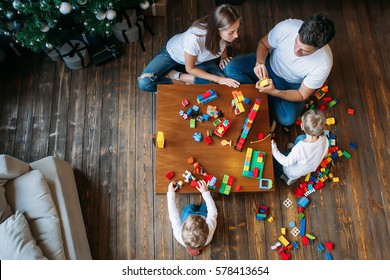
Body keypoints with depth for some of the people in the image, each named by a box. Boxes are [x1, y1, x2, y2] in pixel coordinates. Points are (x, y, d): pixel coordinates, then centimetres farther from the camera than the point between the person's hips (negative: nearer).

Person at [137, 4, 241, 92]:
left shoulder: (225, 32, -27)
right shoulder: (194, 38, -43)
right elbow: (190, 69, -26)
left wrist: (223, 57, -19)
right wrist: (219, 79, -29)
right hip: (173, 53, -5)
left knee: (219, 78, -22)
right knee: (144, 83, -23)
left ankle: (175, 76, -8)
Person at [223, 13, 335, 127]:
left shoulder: (324, 64, -33)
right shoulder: (286, 27, -31)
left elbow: (302, 95, -20)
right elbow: (263, 43, -10)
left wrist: (274, 92, -37)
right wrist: (260, 62, -32)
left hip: (291, 84, -1)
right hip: (270, 63, 1)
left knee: (288, 119, -26)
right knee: (230, 68, -21)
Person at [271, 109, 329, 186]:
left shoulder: (300, 148, -44)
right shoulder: (325, 140, -29)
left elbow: (287, 162, -28)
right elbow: (324, 153, -6)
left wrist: (274, 150, -22)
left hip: (295, 173, -4)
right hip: (312, 168, 5)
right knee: (300, 138, 15)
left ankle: (285, 177, 14)